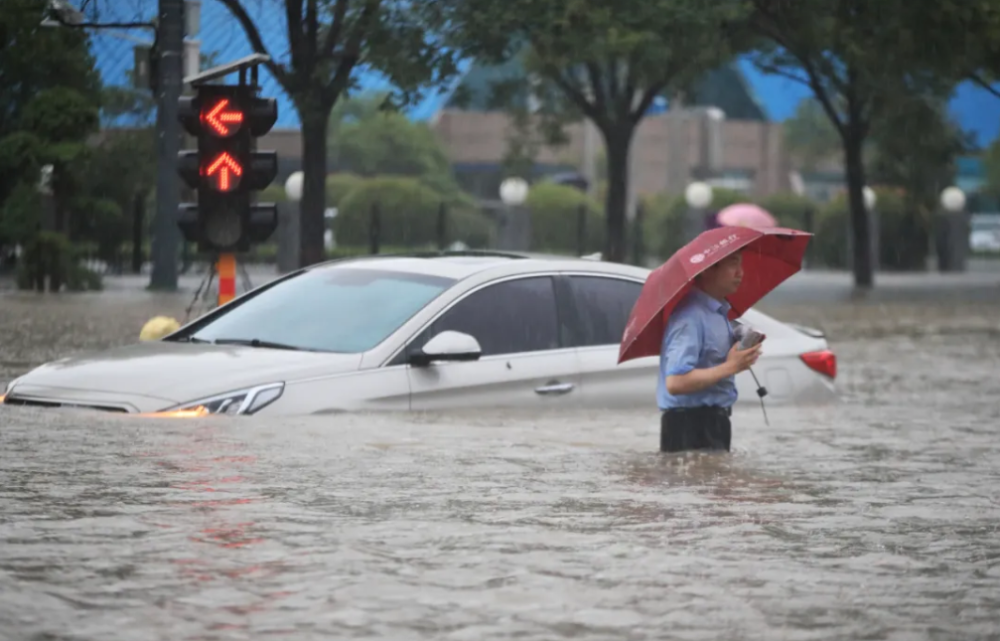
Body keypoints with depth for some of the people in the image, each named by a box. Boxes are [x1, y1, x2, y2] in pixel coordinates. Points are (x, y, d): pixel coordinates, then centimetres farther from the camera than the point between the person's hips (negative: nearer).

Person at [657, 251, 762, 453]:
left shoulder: (720, 313, 13)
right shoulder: (690, 317, -19)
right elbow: (675, 382, -27)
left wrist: (742, 352, 9)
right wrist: (729, 367, -21)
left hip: (713, 424, 10)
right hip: (691, 428, -10)